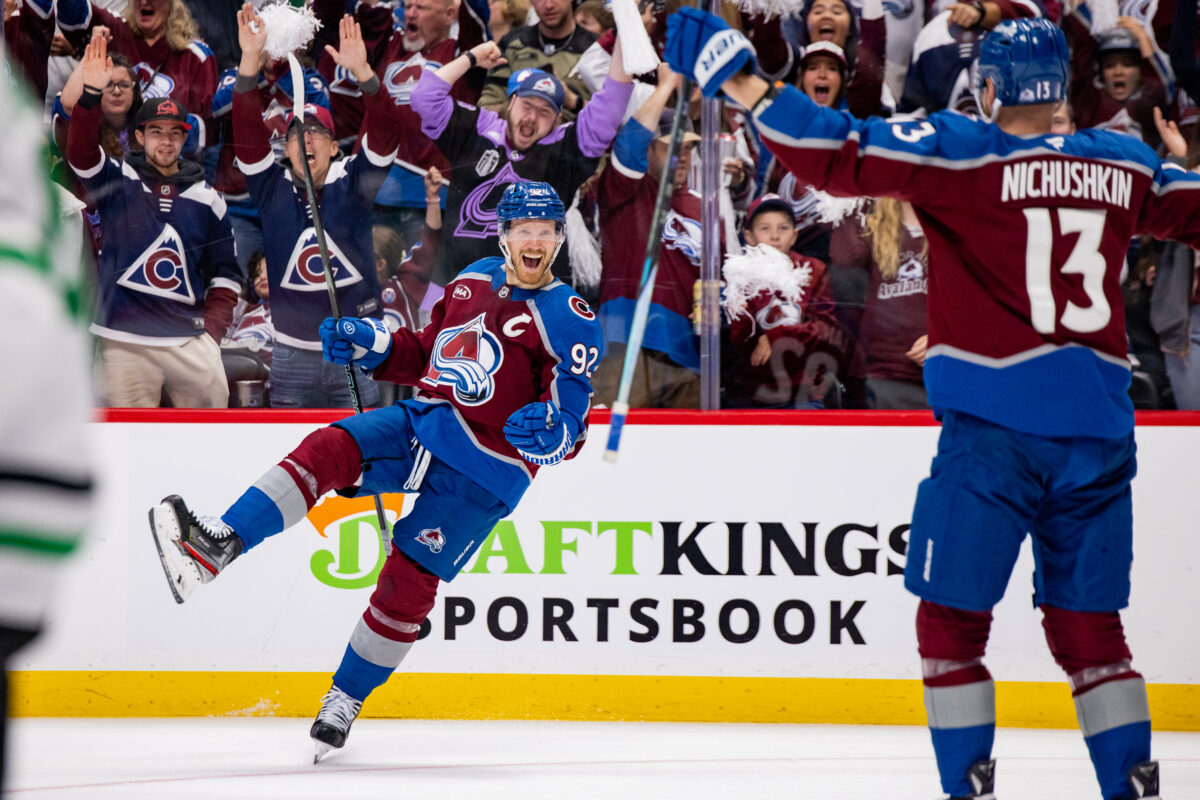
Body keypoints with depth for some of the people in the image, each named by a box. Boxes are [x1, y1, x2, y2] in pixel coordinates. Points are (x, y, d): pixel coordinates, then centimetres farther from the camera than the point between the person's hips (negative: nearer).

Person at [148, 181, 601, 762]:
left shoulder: (570, 321, -9)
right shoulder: (473, 280, 10)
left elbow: (569, 423, -13)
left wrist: (551, 430, -35)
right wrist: (369, 344, 5)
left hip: (485, 471, -5)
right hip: (424, 424, 5)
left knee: (409, 579, -11)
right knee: (329, 449, -21)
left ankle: (345, 702, 4)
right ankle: (216, 546, -35)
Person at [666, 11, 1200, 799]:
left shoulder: (961, 151, -4)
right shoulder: (1124, 164, 9)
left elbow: (845, 156, -13)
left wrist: (739, 82, -9)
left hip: (996, 423, -4)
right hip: (1100, 423, 5)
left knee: (953, 616, 5)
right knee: (1088, 623, 13)